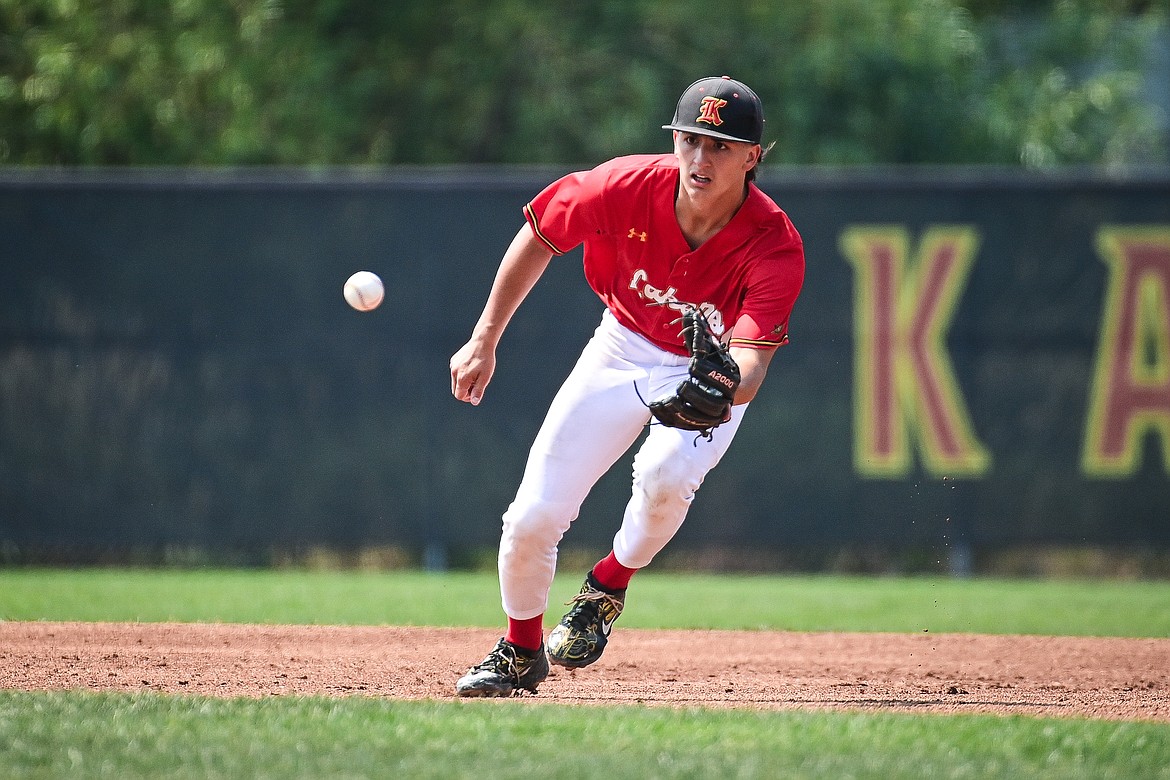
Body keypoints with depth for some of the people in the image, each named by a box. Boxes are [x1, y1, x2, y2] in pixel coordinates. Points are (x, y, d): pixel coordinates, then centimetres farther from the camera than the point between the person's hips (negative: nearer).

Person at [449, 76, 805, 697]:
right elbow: (539, 238, -6)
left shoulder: (775, 248, -31)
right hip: (624, 347, 2)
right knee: (532, 518, -6)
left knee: (666, 473, -35)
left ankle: (607, 588, -3)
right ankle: (522, 651, 25)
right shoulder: (629, 187, -25)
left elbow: (750, 362, -40)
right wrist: (484, 340, -5)